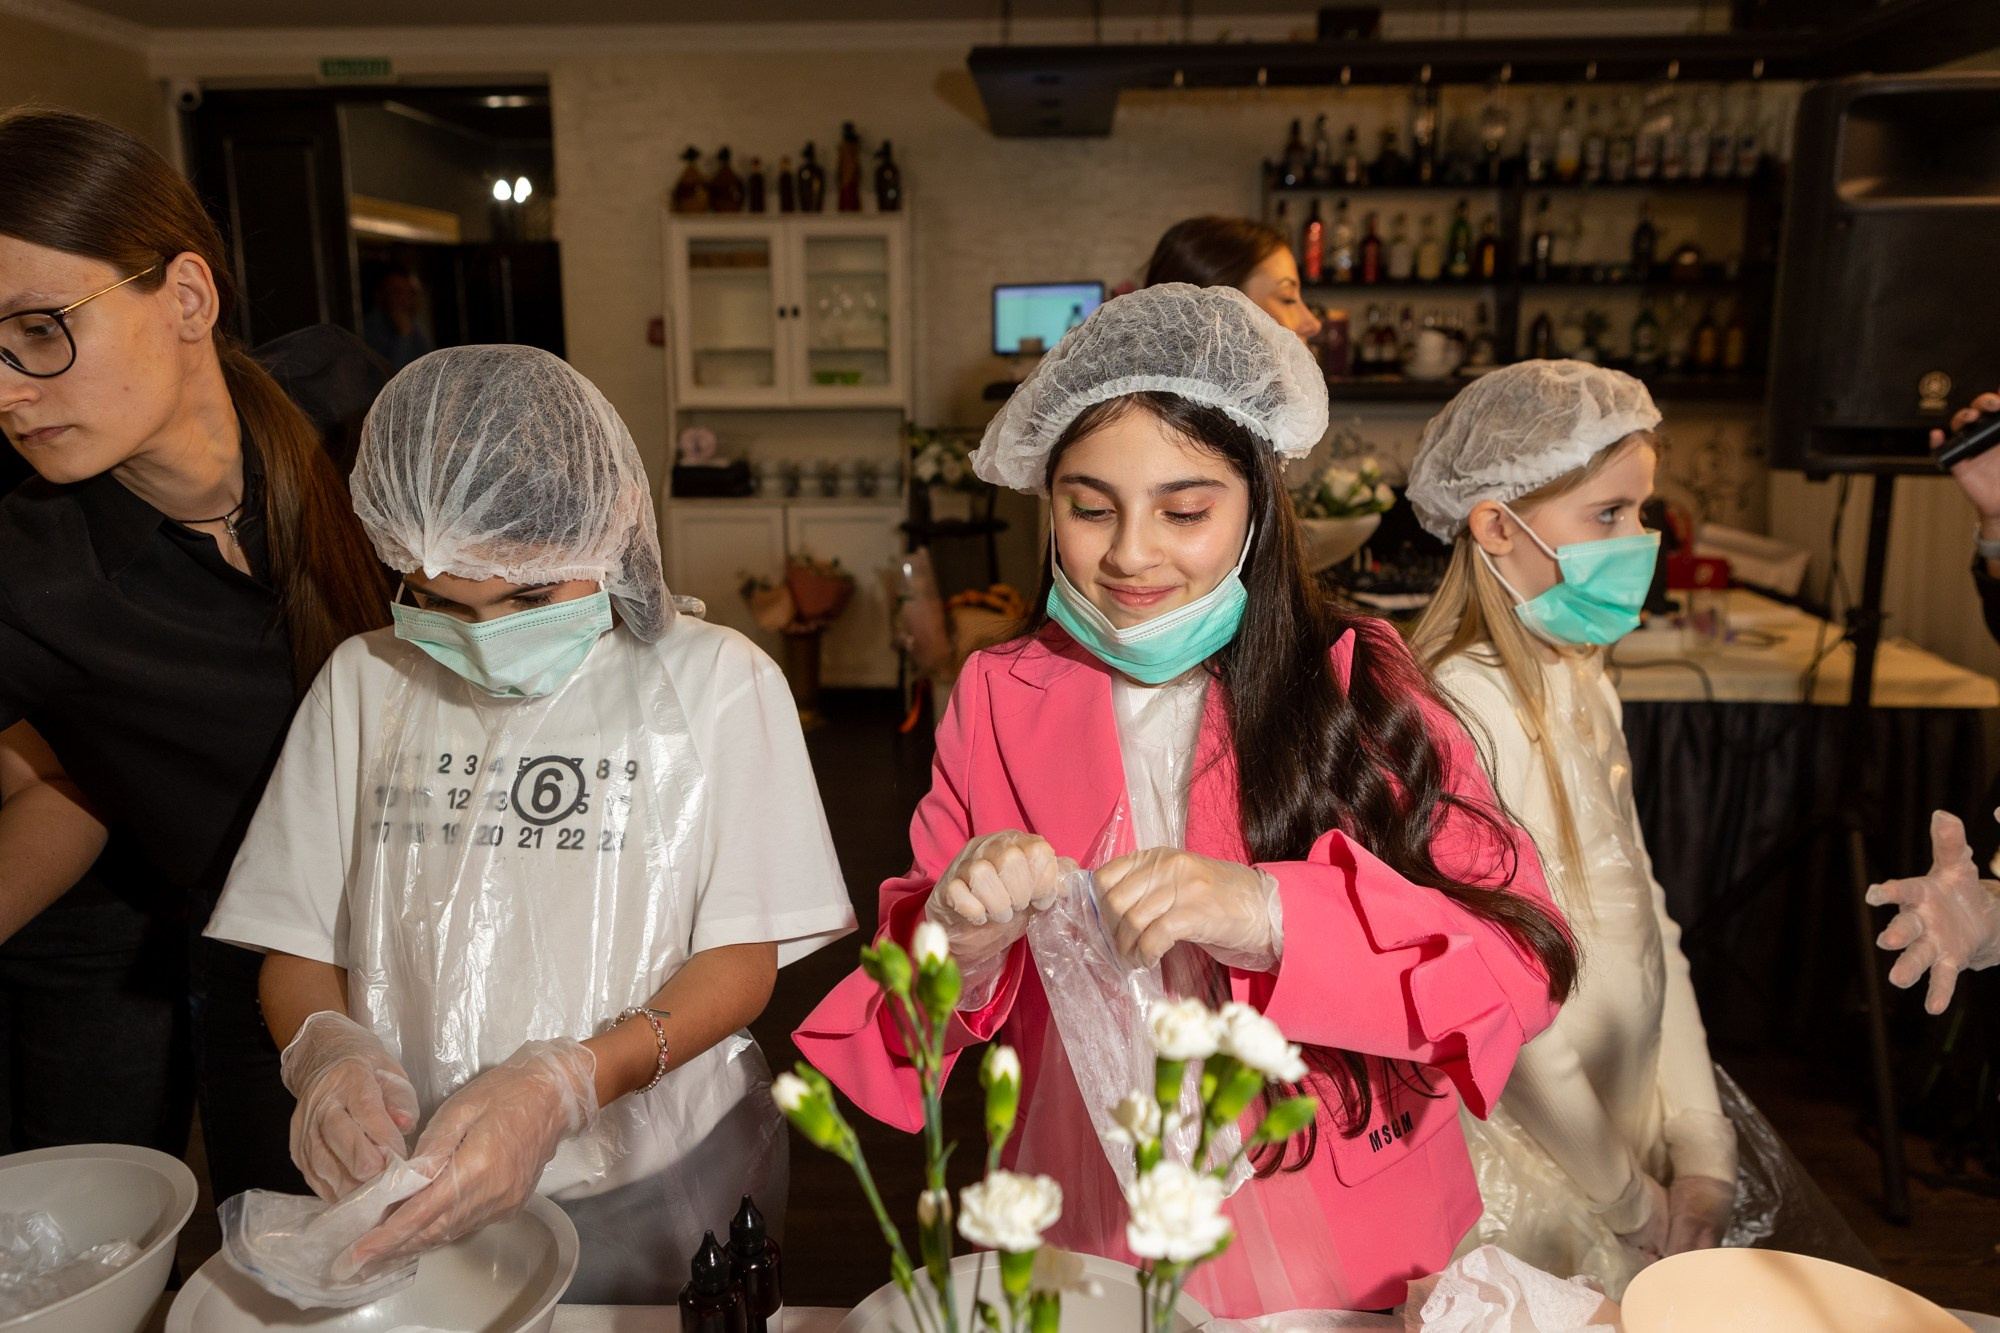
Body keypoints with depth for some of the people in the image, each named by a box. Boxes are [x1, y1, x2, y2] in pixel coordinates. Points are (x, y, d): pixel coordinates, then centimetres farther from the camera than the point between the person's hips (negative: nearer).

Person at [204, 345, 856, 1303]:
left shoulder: (714, 679, -9)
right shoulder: (364, 684, 0)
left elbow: (743, 958, -11)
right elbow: (295, 947, 2)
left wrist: (562, 1084, -25)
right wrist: (326, 1047, -20)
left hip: (663, 1186, -1)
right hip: (408, 1191, 2)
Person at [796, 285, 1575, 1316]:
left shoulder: (1360, 684, -10)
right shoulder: (997, 699, -4)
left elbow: (1520, 954, -18)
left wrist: (1269, 914, -34)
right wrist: (959, 950, -26)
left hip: (1346, 1255, -1)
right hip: (1086, 1237, 2)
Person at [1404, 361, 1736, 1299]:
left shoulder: (1586, 688, 3)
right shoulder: (1460, 714, -25)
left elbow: (1647, 926, 6)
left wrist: (1701, 1154, 2)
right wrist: (1634, 1203, -9)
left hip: (1628, 1141, 8)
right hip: (1536, 1182, -8)